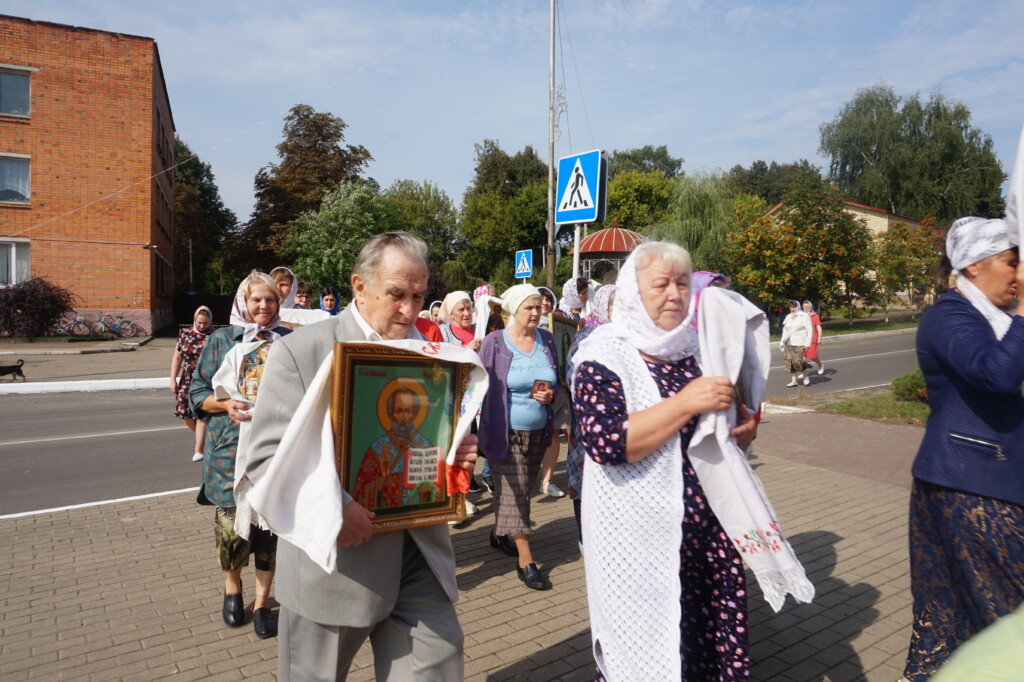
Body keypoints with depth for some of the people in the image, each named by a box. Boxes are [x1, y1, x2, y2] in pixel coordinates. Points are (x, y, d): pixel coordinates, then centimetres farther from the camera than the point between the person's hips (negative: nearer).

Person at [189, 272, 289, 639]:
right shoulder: (221, 339, 6)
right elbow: (197, 392, 7)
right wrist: (226, 404, -12)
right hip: (230, 446, 0)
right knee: (233, 524, -1)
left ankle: (262, 601, 23)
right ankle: (232, 586, 31)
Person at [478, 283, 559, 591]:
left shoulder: (547, 340, 3)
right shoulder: (494, 343, -9)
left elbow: (556, 380, 13)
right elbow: (482, 387, -6)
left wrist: (550, 394, -9)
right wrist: (486, 427, -11)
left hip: (538, 431, 5)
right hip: (506, 432, -5)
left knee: (522, 490, 16)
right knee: (514, 493, -1)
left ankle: (499, 533, 40)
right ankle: (526, 561, 8)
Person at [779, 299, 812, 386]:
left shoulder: (804, 317, -2)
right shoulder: (788, 317, 14)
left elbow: (809, 331, -6)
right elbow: (785, 330, 19)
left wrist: (807, 343, -13)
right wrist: (782, 342, 14)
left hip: (799, 343, -6)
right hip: (789, 343, 6)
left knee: (798, 360, -14)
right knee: (790, 361, 0)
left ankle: (805, 377, 8)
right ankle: (793, 381, 5)